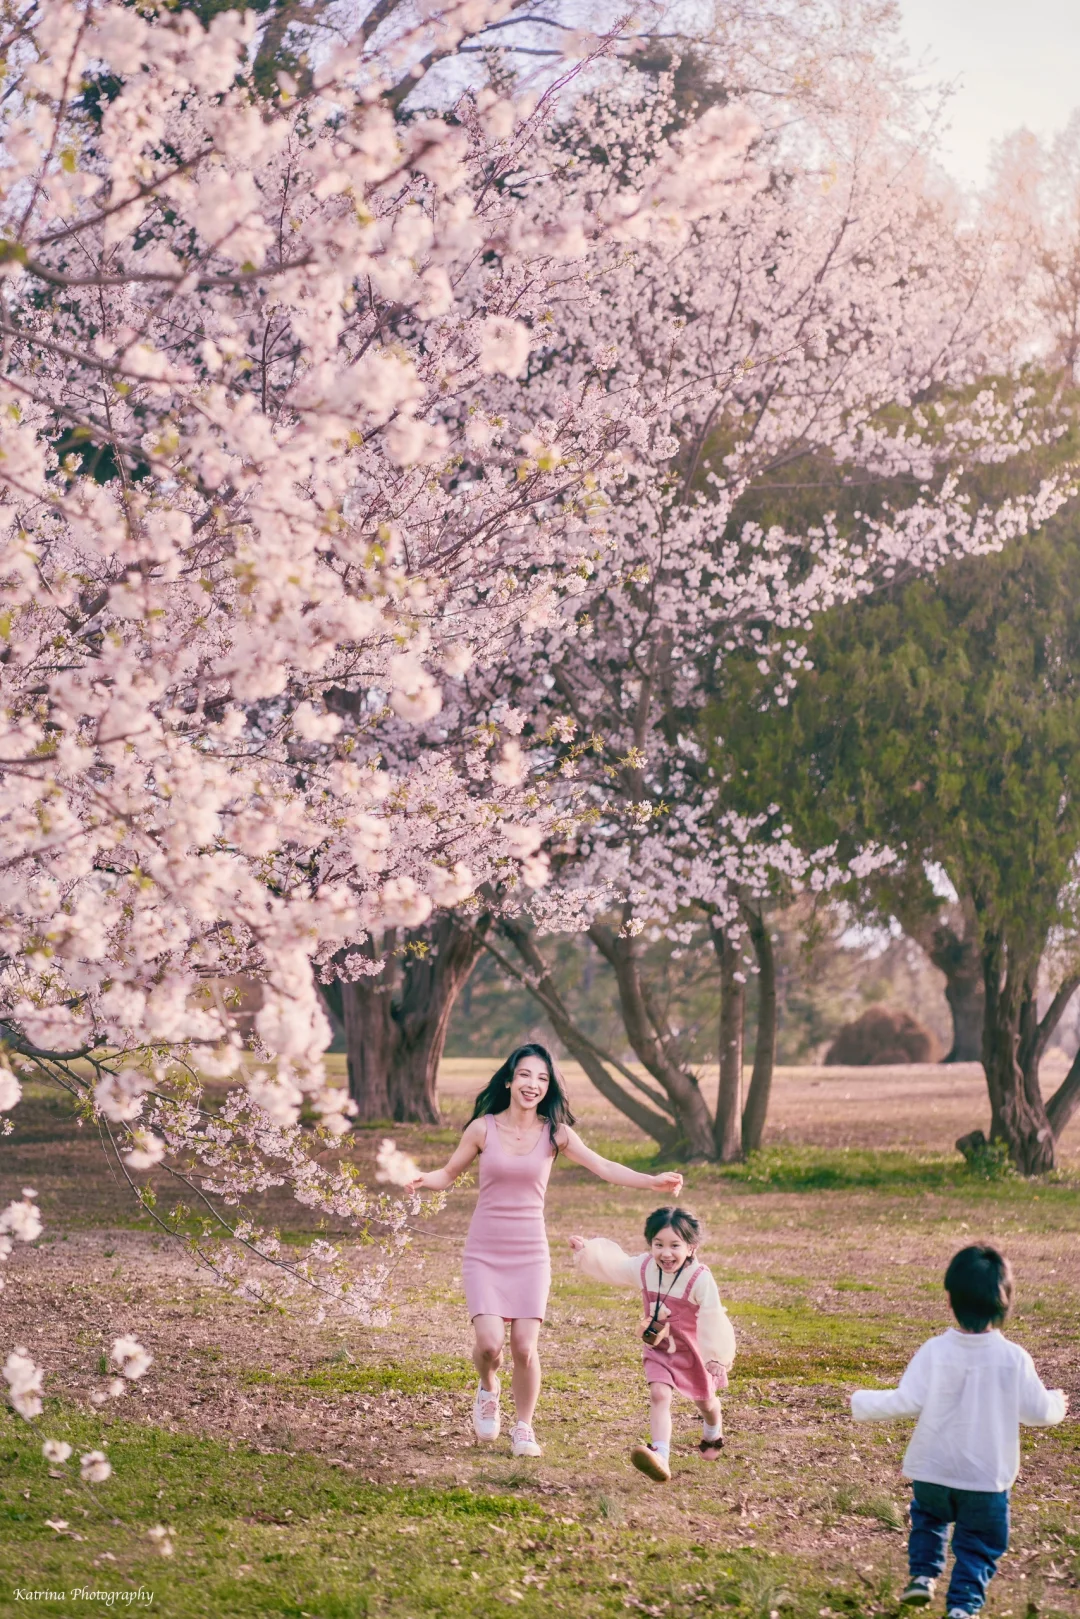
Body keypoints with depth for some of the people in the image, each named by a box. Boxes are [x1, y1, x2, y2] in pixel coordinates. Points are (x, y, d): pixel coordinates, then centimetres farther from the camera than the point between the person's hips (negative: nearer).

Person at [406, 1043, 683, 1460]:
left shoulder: (554, 1132, -1)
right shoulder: (483, 1128, -3)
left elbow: (603, 1167, -7)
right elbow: (448, 1174, 4)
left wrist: (652, 1182, -20)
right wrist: (422, 1180, -18)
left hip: (529, 1253, 1)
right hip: (484, 1252, -1)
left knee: (525, 1346, -6)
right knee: (490, 1341, -14)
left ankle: (523, 1427, 17)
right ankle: (488, 1390, 22)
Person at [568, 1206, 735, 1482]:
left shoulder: (700, 1279, -29)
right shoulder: (644, 1268, -14)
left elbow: (711, 1320, -26)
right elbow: (612, 1265, 3)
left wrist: (716, 1356, -24)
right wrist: (585, 1250, 1)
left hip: (694, 1349, -2)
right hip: (658, 1348, 2)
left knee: (704, 1400, 21)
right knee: (659, 1395, -19)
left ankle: (713, 1435, 54)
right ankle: (660, 1457, -29)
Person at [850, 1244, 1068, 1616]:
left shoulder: (934, 1352, -16)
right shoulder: (1015, 1359, -14)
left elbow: (907, 1401, -17)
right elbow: (1038, 1411, -5)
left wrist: (862, 1403, -2)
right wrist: (1057, 1402, 18)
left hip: (932, 1471, 1)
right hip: (987, 1480, -1)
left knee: (928, 1518, 30)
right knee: (978, 1544, 14)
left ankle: (922, 1574, 21)